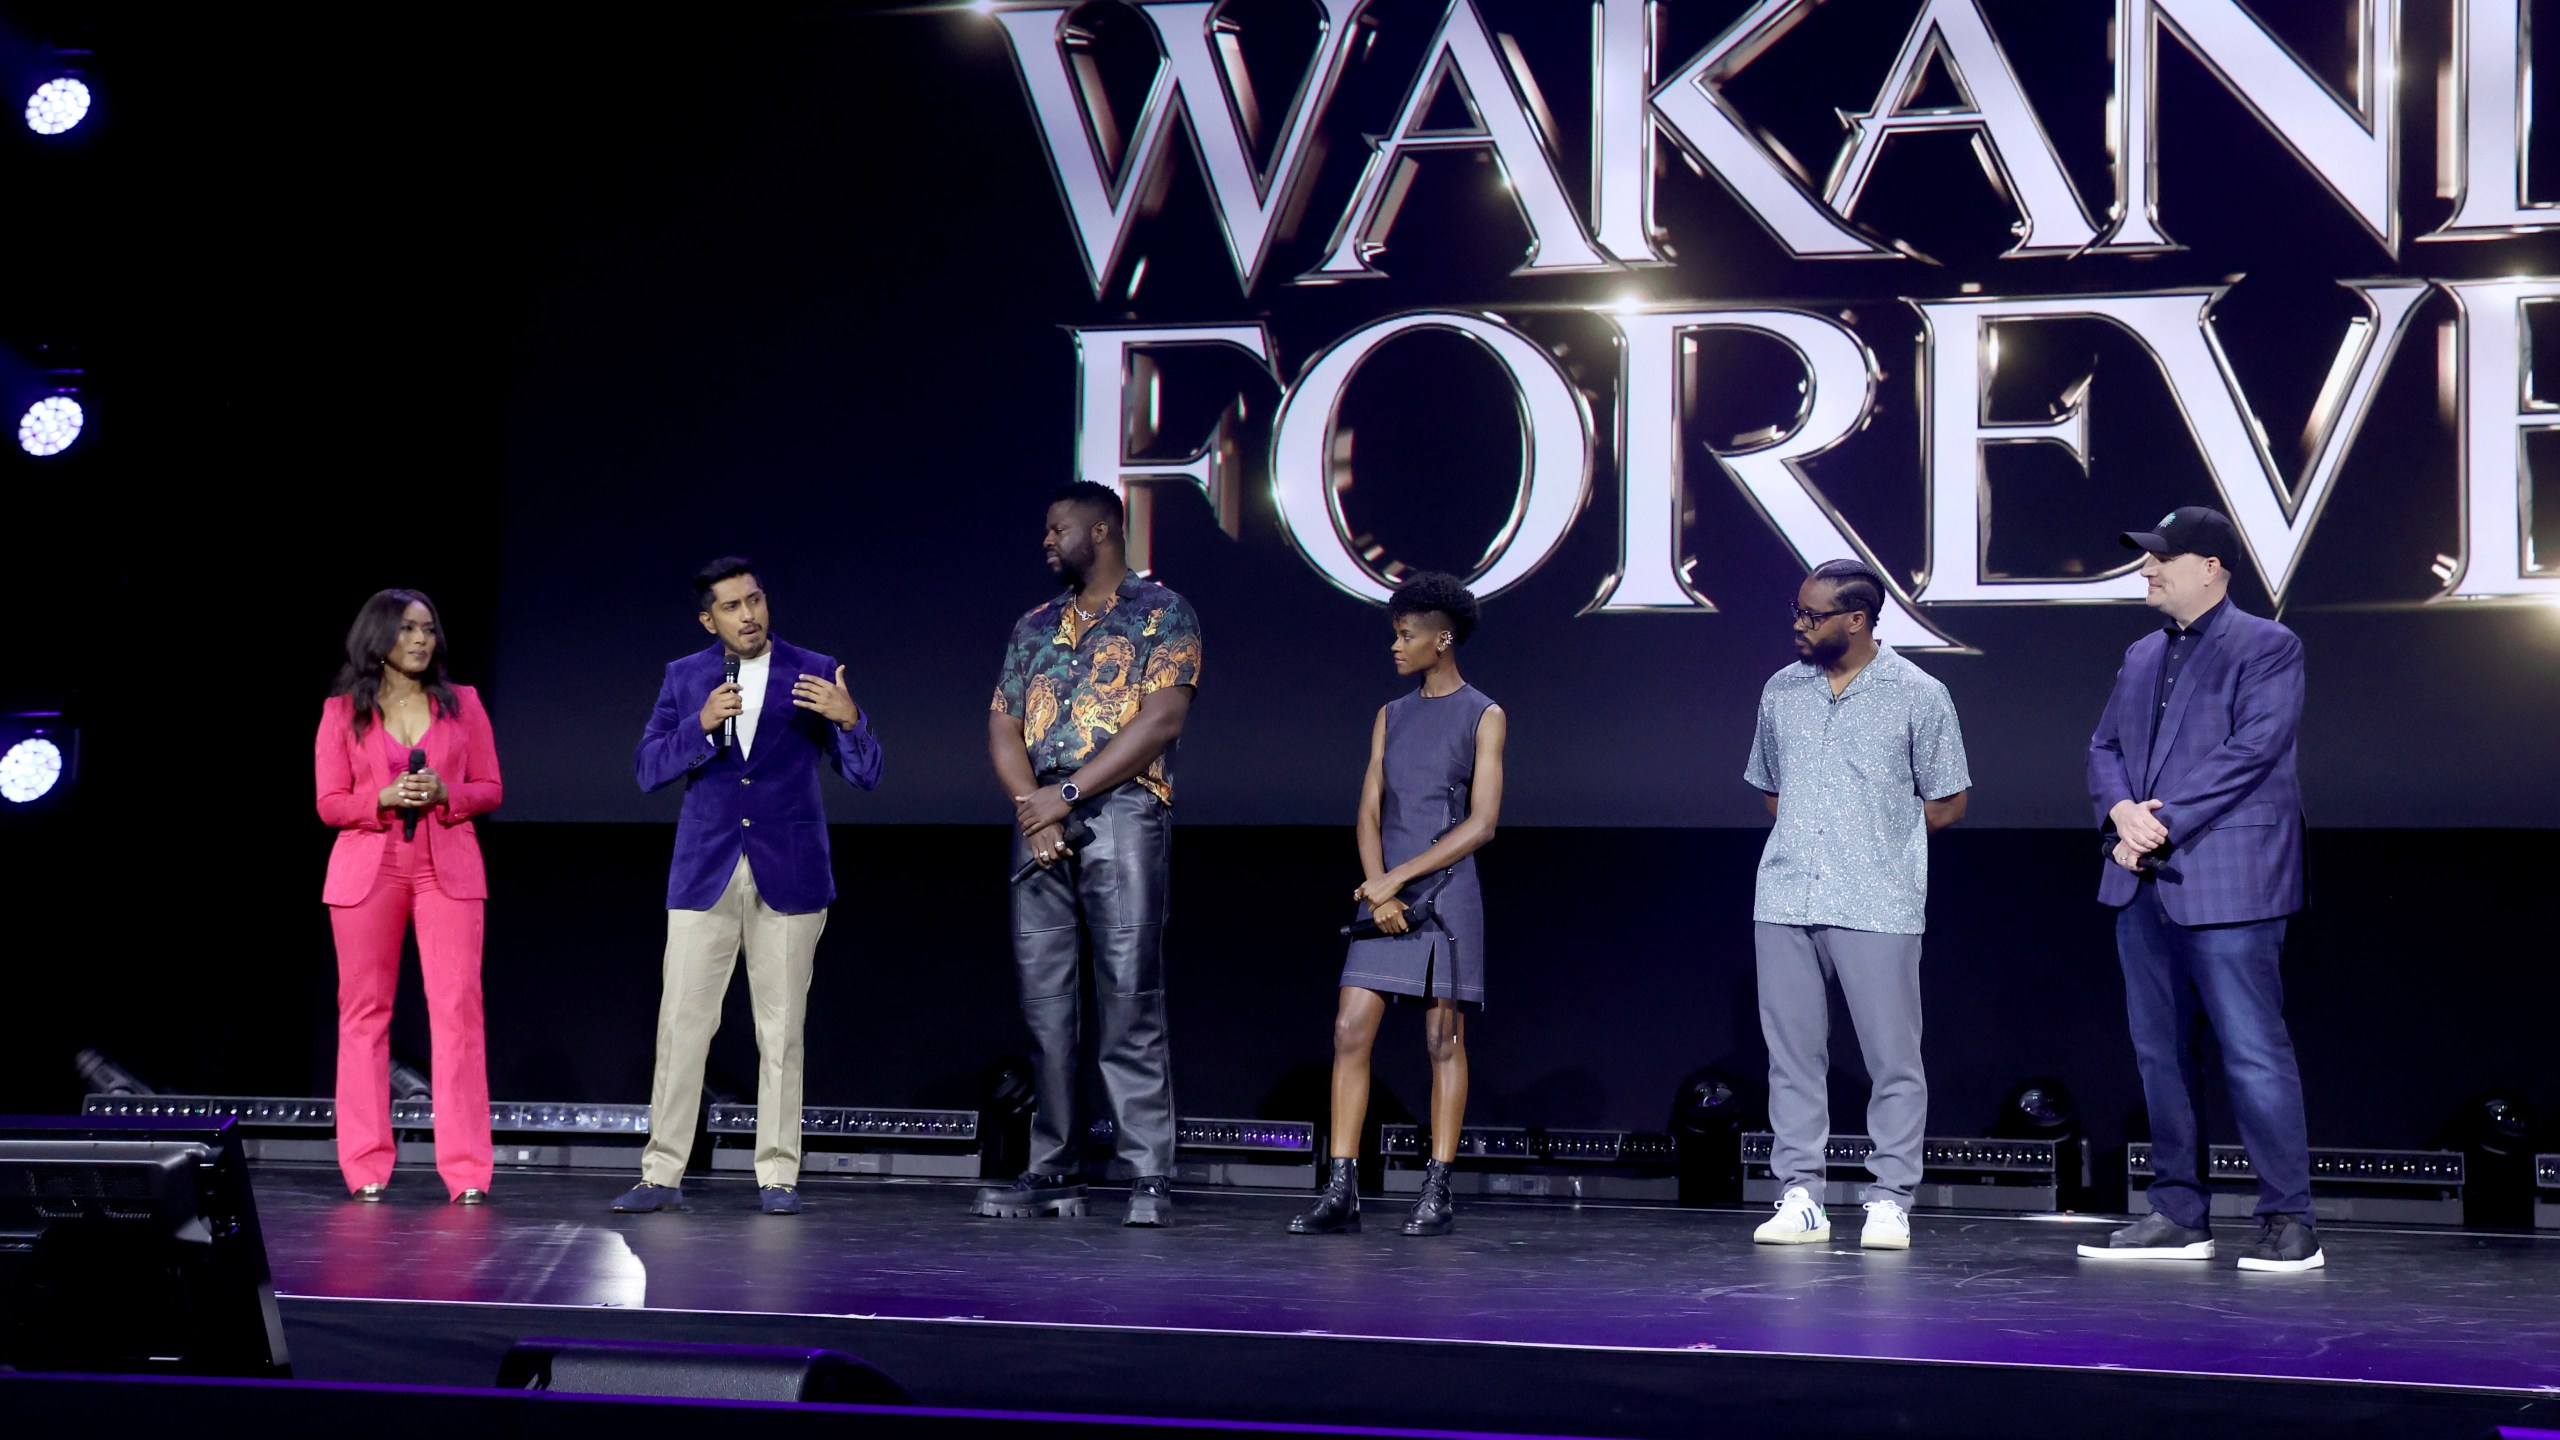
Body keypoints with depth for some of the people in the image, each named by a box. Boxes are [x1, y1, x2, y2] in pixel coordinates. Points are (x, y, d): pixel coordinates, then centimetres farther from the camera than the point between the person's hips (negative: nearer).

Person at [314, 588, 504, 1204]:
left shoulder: (462, 703, 10)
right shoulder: (342, 711, 6)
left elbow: (491, 788, 9)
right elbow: (330, 802, 4)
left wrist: (445, 794, -11)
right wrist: (384, 799, -15)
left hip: (449, 869, 0)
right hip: (367, 869, 0)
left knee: (459, 1008, -9)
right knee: (365, 1011, 0)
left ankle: (466, 1172, -9)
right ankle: (367, 1169, 6)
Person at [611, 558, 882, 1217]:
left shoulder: (814, 673, 4)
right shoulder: (685, 677, 8)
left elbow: (866, 774, 0)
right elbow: (648, 768, 1)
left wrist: (850, 720, -20)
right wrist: (701, 725, -16)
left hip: (788, 876, -1)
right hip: (704, 875, 1)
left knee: (781, 1031, 2)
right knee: (681, 1024, -2)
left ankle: (778, 1175, 9)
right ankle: (662, 1174, 3)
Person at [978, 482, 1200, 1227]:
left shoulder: (1161, 613, 3)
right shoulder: (1035, 627, 20)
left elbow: (1162, 718, -9)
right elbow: (1003, 727, 12)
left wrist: (1068, 793, -12)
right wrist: (1031, 806, -7)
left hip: (1123, 813, -5)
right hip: (1040, 824, 6)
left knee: (1130, 1000, -10)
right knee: (1045, 1004, 3)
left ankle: (1150, 1178, -10)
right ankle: (1051, 1174, 7)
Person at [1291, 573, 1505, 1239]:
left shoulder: (1483, 717, 0)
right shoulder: (1391, 716, 16)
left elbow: (1481, 823, -8)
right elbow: (1369, 813, 9)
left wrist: (1400, 876, -12)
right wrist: (1377, 890, -8)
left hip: (1445, 895, -5)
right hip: (1383, 897, 5)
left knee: (1444, 1039, -2)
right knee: (1350, 1032, -4)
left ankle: (1437, 1194, 3)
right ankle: (1340, 1193, -4)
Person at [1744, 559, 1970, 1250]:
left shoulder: (1918, 696, 0)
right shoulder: (1781, 691, 13)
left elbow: (1947, 804, 3)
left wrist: (1875, 833, 3)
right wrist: (1810, 831, 7)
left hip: (1878, 905, -4)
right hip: (1784, 901, 4)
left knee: (1893, 1057, -2)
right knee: (1792, 1054, 5)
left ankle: (1890, 1201, 4)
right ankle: (1799, 1198, 10)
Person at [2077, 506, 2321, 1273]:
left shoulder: (2267, 648, -3)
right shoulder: (2142, 656, 19)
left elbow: (2253, 749, -13)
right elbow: (2105, 746, 14)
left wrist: (2166, 822, -16)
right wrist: (2122, 811, -8)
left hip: (2225, 882, -7)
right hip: (2144, 881, 7)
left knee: (2254, 1053, -7)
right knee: (2160, 1052, 10)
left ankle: (2288, 1222, -1)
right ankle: (2180, 1215, 17)